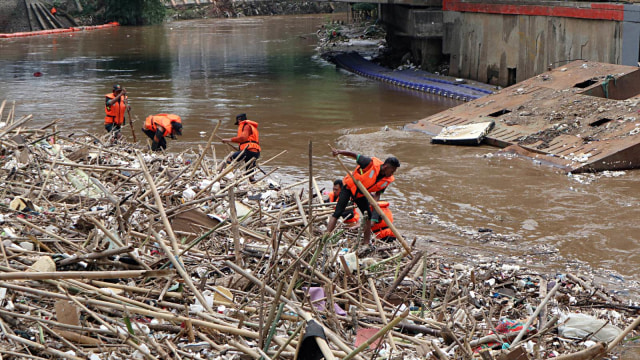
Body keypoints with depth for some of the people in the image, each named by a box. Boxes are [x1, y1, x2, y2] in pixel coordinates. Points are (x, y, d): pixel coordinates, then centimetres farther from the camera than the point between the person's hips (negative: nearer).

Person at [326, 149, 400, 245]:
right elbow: (355, 155, -21)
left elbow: (378, 193, -2)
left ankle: (366, 243, 12)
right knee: (338, 212, -15)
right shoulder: (372, 163, -28)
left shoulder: (387, 180, -11)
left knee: (368, 216, 2)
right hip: (349, 187, -6)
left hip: (361, 194, 6)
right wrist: (339, 152, -32)